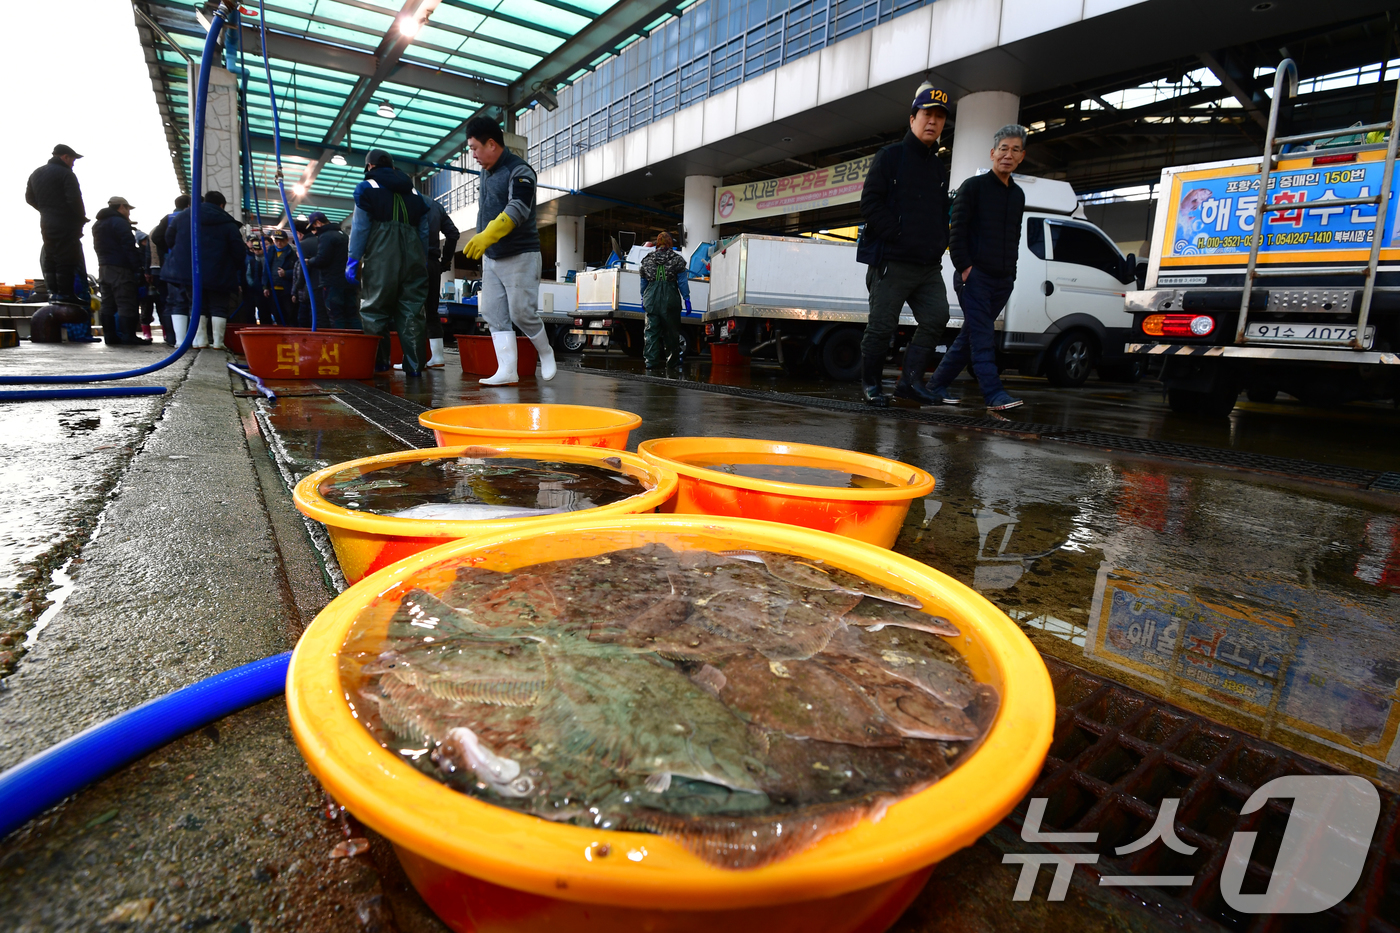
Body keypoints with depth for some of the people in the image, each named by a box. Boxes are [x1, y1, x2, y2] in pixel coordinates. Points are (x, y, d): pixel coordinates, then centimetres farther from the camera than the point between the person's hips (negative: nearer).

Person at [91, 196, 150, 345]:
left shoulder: (97, 224, 22)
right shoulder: (120, 222, -9)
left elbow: (98, 248, 22)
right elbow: (130, 248, -17)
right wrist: (140, 268, -17)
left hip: (103, 268, 9)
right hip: (120, 269, -9)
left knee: (108, 304, 9)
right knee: (126, 304, -9)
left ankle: (110, 336, 10)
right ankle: (129, 336, -13)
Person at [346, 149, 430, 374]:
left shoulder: (366, 187, 8)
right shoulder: (413, 192, 21)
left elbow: (360, 227, 0)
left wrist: (353, 259, 1)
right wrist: (423, 261, 19)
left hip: (381, 256, -4)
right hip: (414, 257, 4)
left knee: (374, 311, 1)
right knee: (412, 312, 2)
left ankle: (379, 363, -1)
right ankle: (415, 365, -1)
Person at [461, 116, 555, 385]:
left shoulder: (520, 171, -13)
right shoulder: (486, 172, 13)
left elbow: (517, 210, -27)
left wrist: (486, 236, -38)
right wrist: (481, 243, 18)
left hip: (520, 256, -8)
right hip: (491, 258, 8)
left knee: (521, 313, -8)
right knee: (494, 315, 0)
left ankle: (546, 353, 17)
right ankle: (507, 370, 0)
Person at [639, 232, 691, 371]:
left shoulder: (647, 259, 9)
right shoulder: (677, 259, 0)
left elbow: (643, 282, 16)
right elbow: (682, 281, -1)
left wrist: (643, 298, 25)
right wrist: (686, 298, 2)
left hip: (651, 299, 2)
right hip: (670, 301, -2)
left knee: (651, 331, 4)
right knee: (671, 331, 7)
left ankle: (651, 361, -3)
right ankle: (673, 361, 15)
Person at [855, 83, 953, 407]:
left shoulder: (939, 168, 21)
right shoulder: (890, 156, 2)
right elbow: (870, 203, -9)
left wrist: (940, 242, 8)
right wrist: (899, 235, -14)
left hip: (929, 266, 6)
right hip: (892, 262, -6)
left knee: (936, 319, -5)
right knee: (882, 326, -3)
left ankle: (910, 379, 3)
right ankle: (871, 383, 11)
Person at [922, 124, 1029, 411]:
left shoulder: (1018, 194, 19)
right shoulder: (973, 186, 0)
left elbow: (1014, 236, 23)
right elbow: (956, 231, -6)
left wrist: (1011, 271, 13)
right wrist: (964, 267, -14)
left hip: (1002, 280, 7)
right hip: (975, 275, -7)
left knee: (971, 335, 6)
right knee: (982, 337, -11)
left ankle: (936, 384, 14)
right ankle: (994, 394, -15)